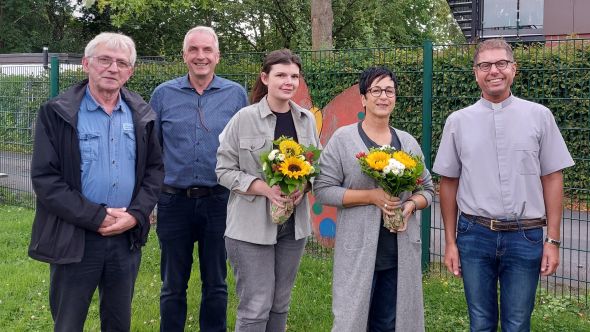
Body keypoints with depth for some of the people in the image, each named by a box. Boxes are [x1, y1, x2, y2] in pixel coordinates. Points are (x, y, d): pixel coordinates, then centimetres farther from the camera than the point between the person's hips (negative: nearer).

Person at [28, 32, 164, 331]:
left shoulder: (141, 114, 6)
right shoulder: (57, 113, -7)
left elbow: (154, 169, 8)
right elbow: (44, 178, -11)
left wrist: (136, 214, -8)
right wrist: (97, 217, -16)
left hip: (127, 237, 4)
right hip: (74, 238, -3)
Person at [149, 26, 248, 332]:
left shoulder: (236, 94, 0)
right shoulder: (163, 94, 2)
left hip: (219, 201, 0)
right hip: (174, 201, 0)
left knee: (215, 284, 12)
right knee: (173, 286, 12)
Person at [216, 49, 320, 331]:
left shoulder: (306, 119, 4)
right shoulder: (244, 118, -10)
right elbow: (225, 170, -8)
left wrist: (303, 186, -9)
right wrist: (266, 189, -20)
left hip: (293, 224, 5)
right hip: (251, 225, -5)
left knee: (280, 303, 15)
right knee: (256, 305, -3)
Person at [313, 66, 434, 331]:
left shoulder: (407, 142, 11)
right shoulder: (342, 139, -3)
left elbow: (427, 188, 16)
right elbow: (323, 190, -8)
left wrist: (411, 205, -7)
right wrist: (371, 196, -16)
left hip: (401, 252, 4)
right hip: (357, 251, -4)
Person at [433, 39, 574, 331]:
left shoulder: (539, 116, 0)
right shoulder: (458, 121, 3)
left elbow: (552, 179, 2)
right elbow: (449, 183, 7)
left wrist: (552, 240, -2)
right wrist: (450, 241, 6)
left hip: (526, 237, -1)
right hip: (474, 235, 1)